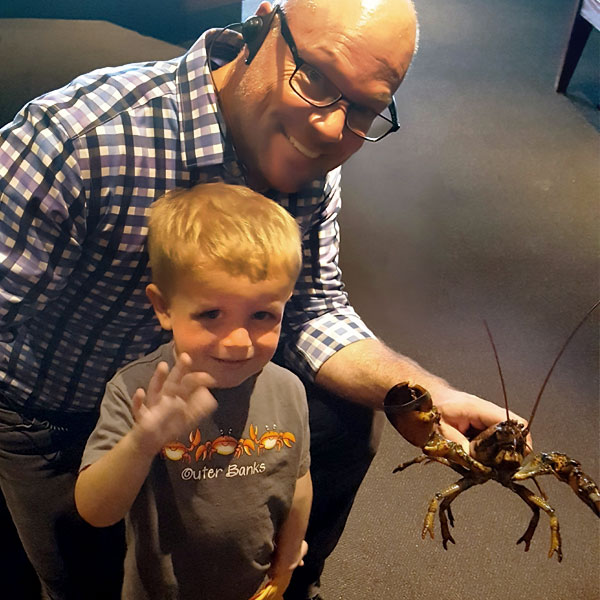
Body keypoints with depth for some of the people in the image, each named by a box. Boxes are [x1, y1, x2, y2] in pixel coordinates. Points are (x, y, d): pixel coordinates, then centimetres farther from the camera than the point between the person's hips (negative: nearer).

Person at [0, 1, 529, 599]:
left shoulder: (308, 161, -16)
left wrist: (422, 392, -28)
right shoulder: (83, 136, -38)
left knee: (349, 416, -1)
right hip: (54, 417, -4)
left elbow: (311, 313, -12)